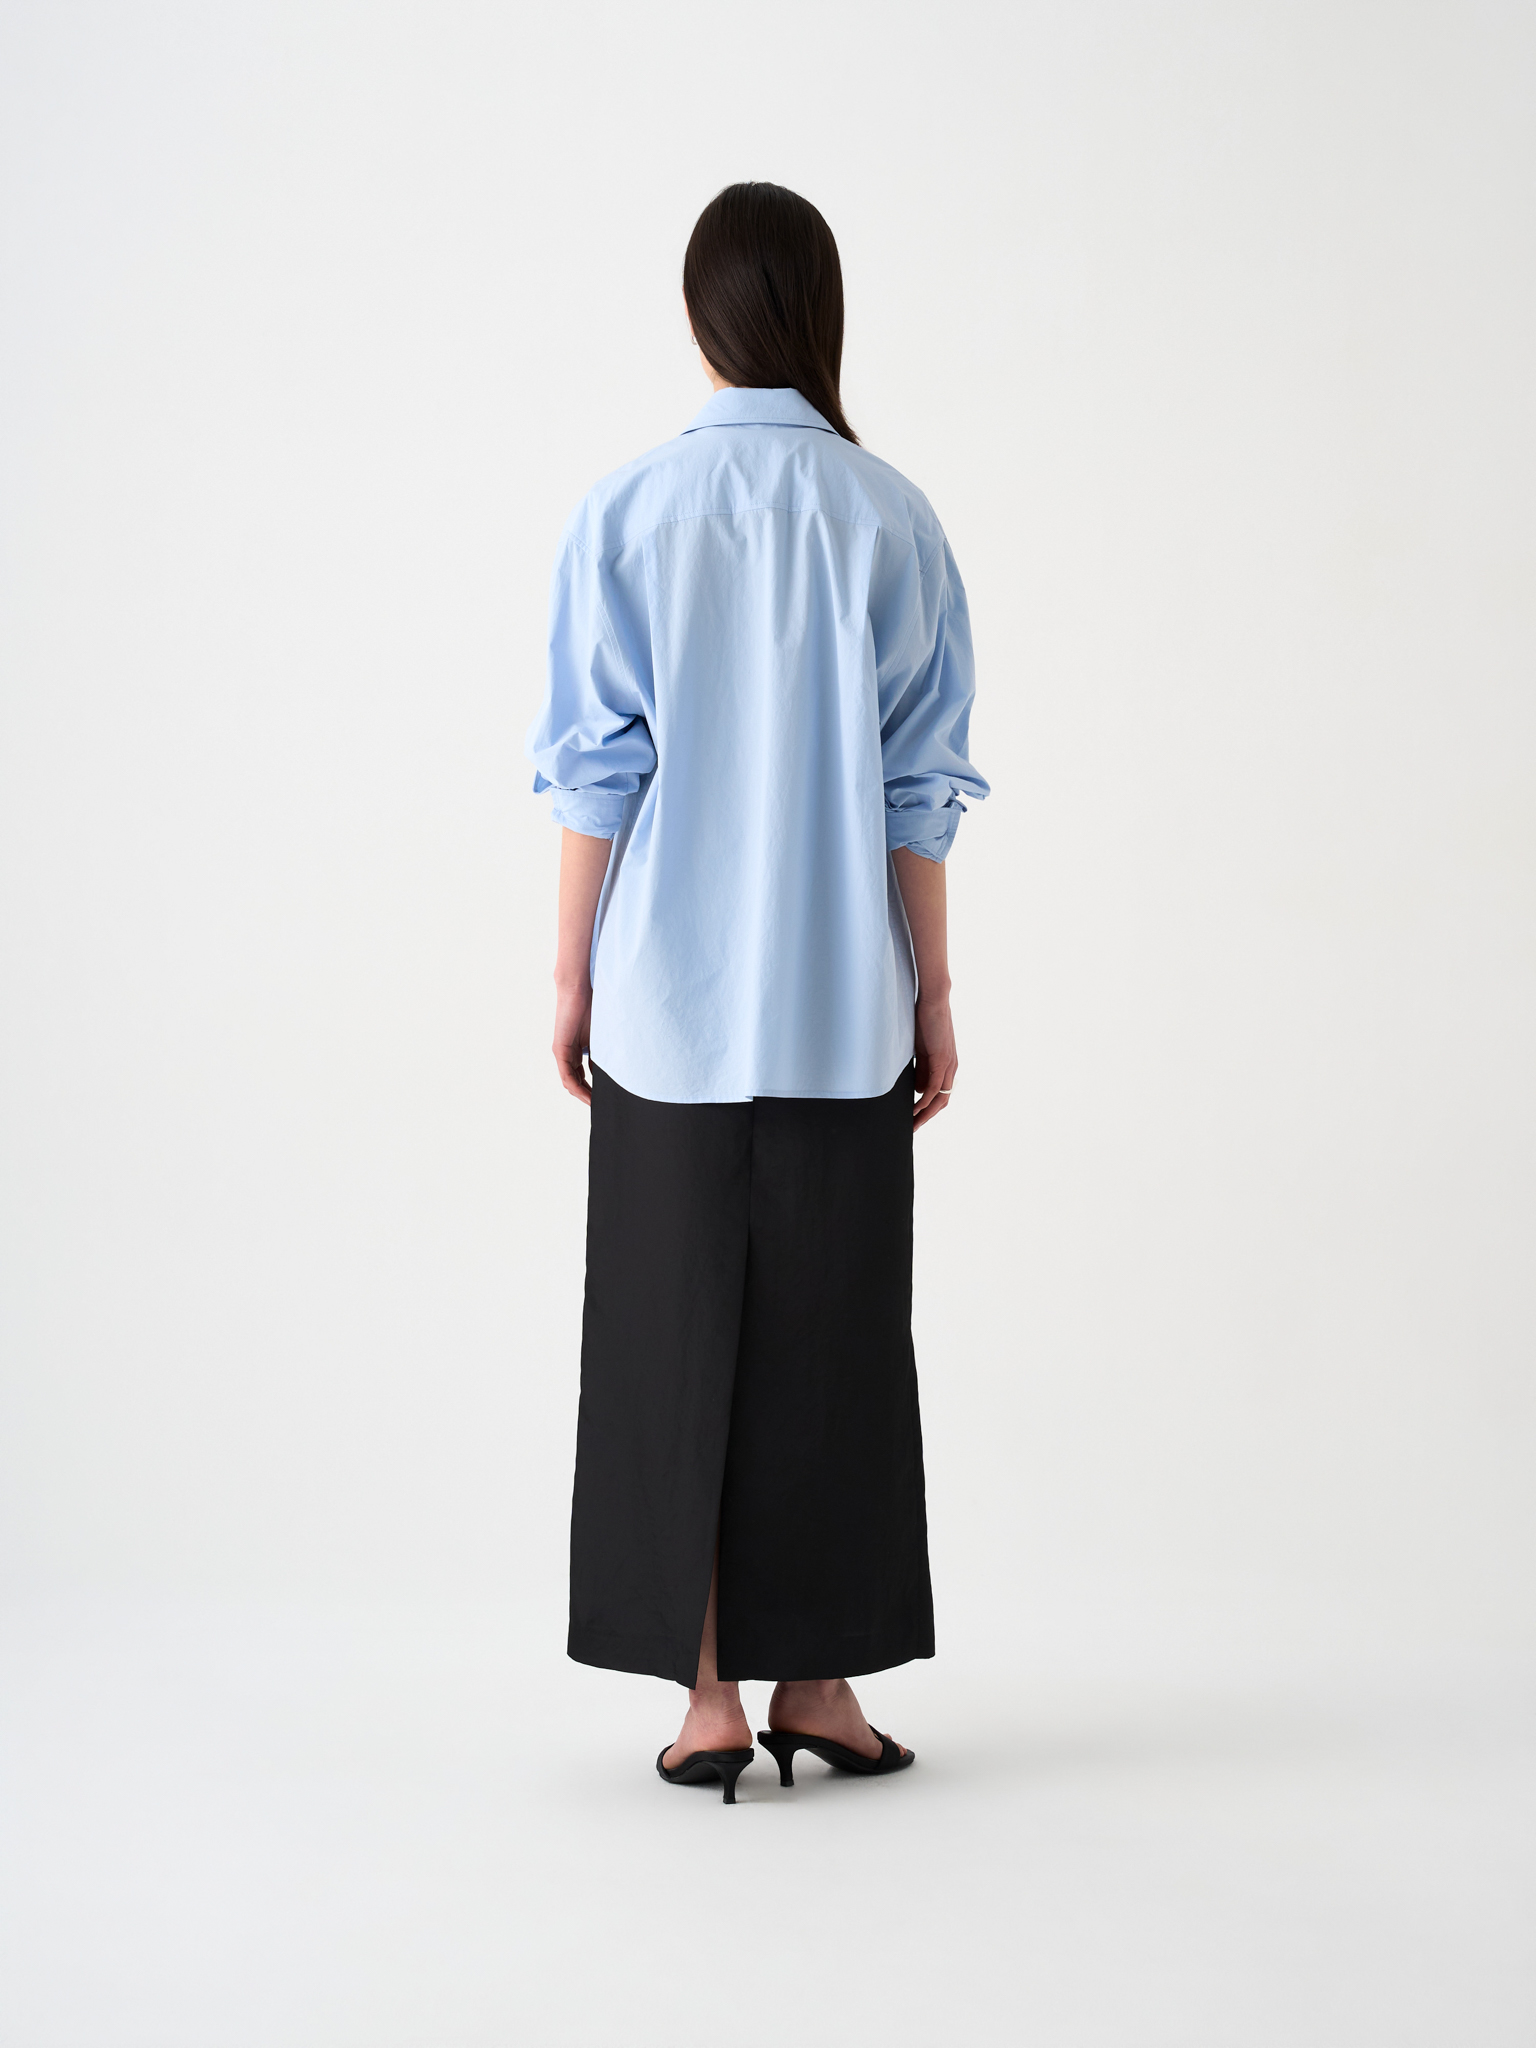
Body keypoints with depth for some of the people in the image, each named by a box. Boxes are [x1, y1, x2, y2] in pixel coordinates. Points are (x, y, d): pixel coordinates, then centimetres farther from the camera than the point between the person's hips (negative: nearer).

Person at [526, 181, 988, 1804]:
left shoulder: (626, 515, -4)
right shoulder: (889, 517, -2)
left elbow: (593, 774, -3)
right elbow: (921, 785, -1)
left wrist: (572, 972, 5)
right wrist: (932, 992, 6)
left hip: (670, 997, 0)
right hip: (842, 998, 1)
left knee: (678, 1334, 6)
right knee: (832, 1332, 8)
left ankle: (708, 1695, 8)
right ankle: (816, 1681, 13)